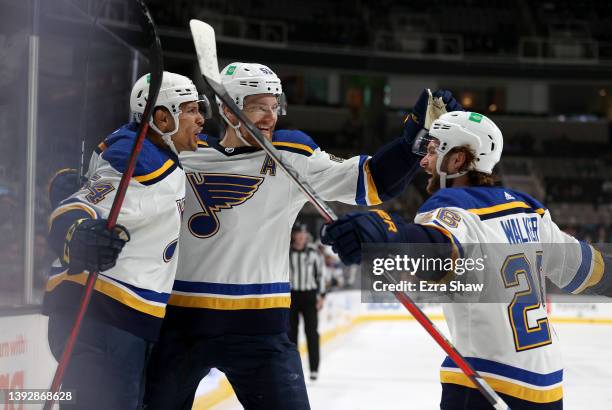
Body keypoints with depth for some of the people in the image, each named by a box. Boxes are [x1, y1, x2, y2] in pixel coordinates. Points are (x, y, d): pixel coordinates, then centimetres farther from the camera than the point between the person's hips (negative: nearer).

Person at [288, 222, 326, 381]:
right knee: (291, 331, 5)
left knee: (311, 331, -2)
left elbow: (321, 273, 2)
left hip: (309, 295, -1)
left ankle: (314, 368, 2)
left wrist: (321, 295, -1)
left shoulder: (313, 252, -1)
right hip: (291, 295, 1)